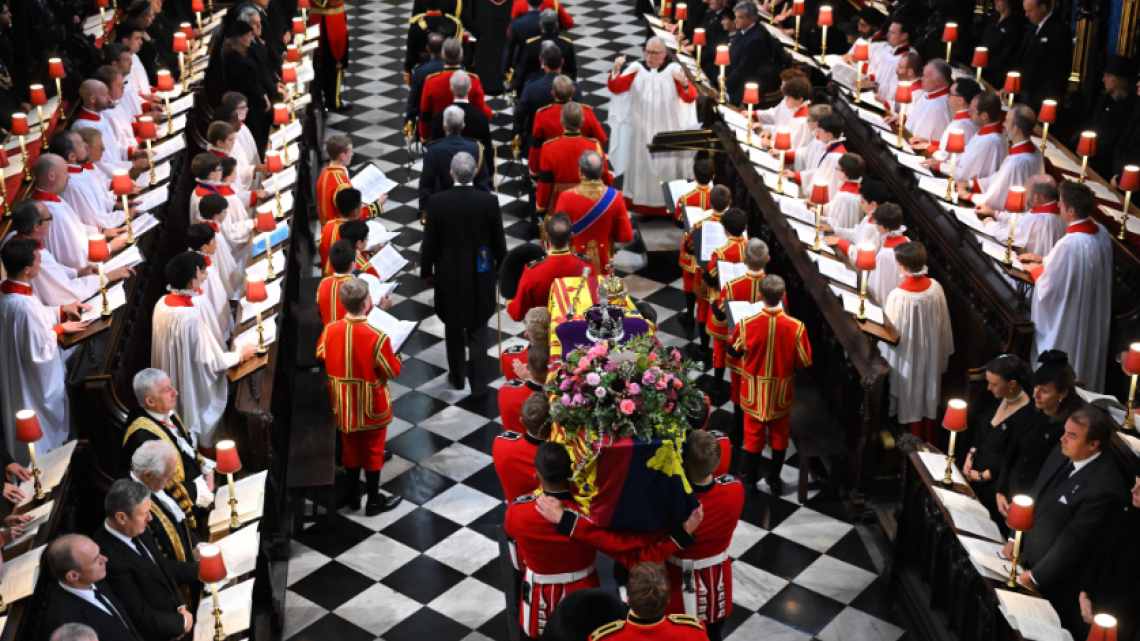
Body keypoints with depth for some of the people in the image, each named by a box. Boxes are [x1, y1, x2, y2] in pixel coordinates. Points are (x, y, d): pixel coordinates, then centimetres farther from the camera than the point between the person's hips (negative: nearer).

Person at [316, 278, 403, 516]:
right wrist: (392, 355, 2)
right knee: (373, 451, 13)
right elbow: (392, 372, -17)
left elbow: (321, 357, 5)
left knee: (351, 448, 22)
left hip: (343, 405, 4)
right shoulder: (377, 337, -28)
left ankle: (353, 494, 38)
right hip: (372, 407, -4)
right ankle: (374, 502, 27)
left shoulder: (330, 330, -14)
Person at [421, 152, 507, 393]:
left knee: (453, 328, 17)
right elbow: (498, 241, -5)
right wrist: (501, 269, 11)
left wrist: (426, 272, 7)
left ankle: (457, 376, 30)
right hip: (480, 275, 0)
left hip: (449, 274, 0)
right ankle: (478, 381, 8)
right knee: (476, 328, 10)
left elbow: (429, 243, -6)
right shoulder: (489, 201, -14)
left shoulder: (438, 202, -14)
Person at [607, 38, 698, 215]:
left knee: (666, 166, 5)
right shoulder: (637, 69, -5)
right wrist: (616, 70, -28)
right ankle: (642, 202, 19)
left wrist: (685, 83, -34)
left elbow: (690, 98, -13)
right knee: (642, 164, 8)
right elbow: (615, 88, -10)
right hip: (642, 129, 1)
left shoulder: (673, 70, -7)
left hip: (667, 129, -1)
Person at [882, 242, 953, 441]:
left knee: (911, 400, 15)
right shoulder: (935, 287, -13)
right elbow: (943, 323, 0)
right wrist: (942, 350, 14)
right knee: (929, 396, 23)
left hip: (908, 357, -5)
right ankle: (928, 439, 42)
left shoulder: (898, 296, -30)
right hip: (931, 353, 5)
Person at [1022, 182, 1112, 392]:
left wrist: (1036, 270, -4)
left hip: (1067, 321, -8)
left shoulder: (1070, 243, -32)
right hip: (1093, 317, 8)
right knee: (1087, 362, 25)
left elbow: (1048, 287, -24)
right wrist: (1043, 259, 15)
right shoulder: (1101, 232, -5)